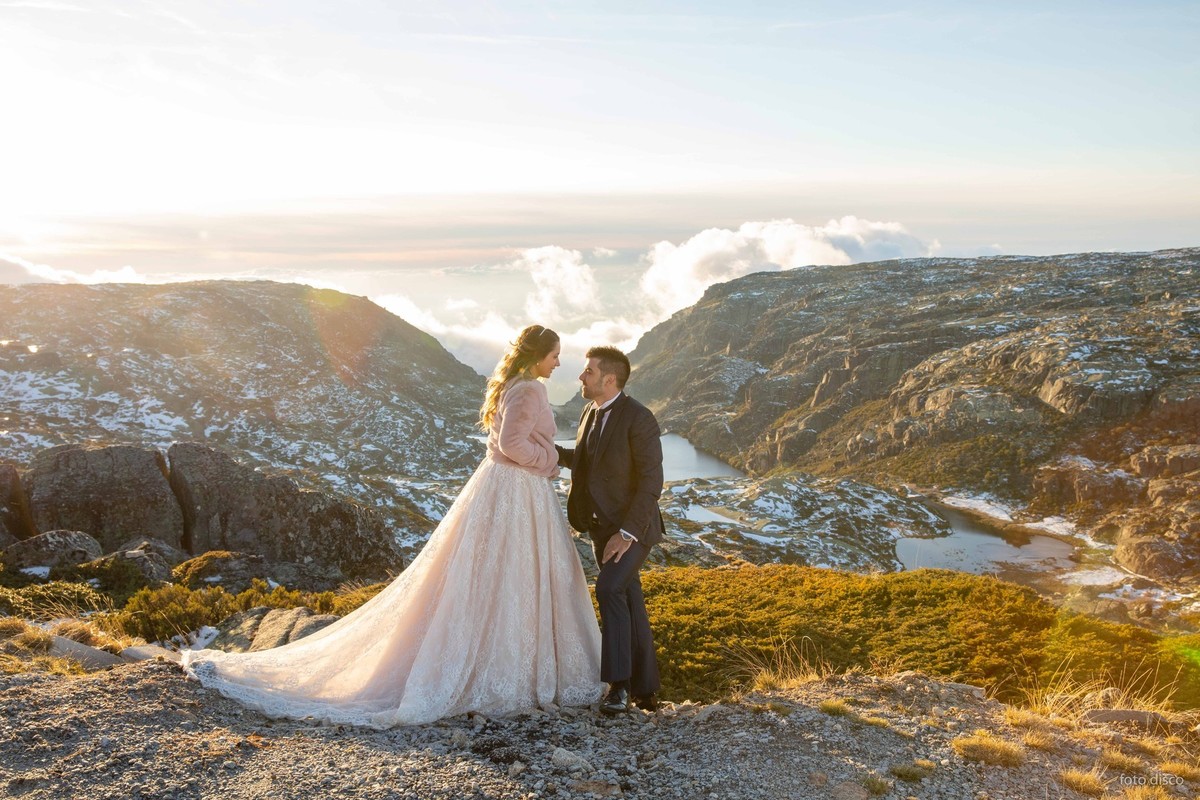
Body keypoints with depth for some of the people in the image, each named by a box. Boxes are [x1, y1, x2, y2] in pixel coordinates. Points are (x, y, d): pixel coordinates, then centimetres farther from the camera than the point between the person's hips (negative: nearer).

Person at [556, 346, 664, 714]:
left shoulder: (639, 418, -18)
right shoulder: (590, 414, 7)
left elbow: (651, 481, -20)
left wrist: (628, 532, -24)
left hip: (633, 527, -8)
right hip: (602, 527, 8)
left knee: (609, 589, -25)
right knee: (629, 605, 12)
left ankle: (618, 682, -14)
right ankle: (645, 690, 21)